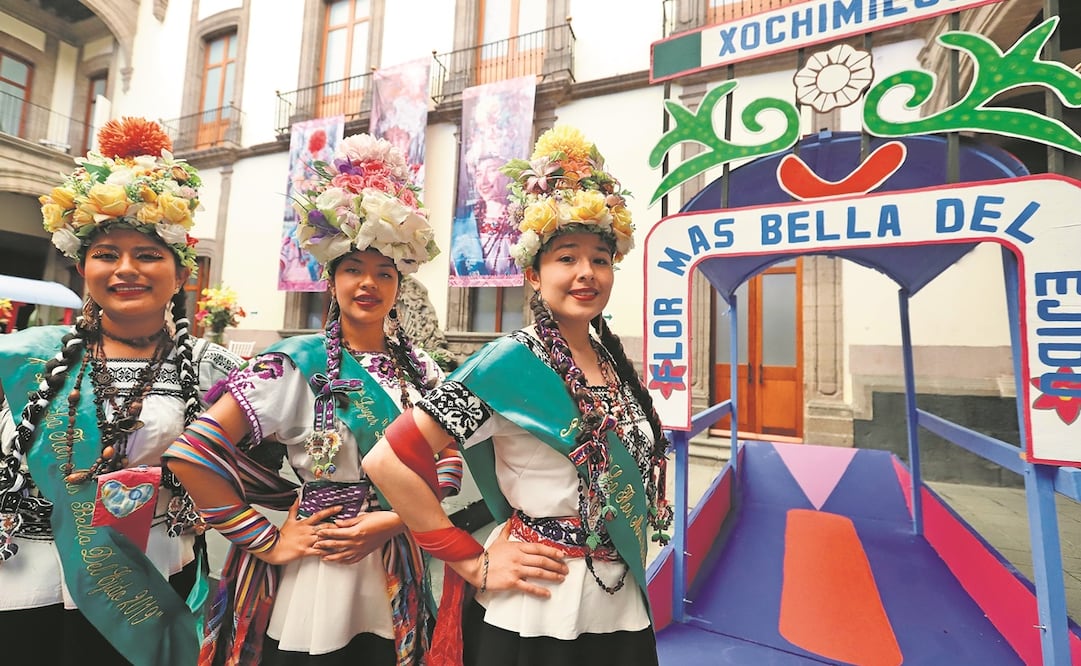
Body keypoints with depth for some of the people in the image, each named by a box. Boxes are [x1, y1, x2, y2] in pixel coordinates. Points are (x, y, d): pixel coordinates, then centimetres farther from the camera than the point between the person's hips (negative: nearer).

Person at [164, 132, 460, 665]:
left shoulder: (419, 369, 0)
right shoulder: (297, 362, -12)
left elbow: (448, 464, 0)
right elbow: (191, 455, -16)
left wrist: (391, 520, -13)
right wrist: (266, 541, -12)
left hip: (394, 579, 4)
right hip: (312, 581, -3)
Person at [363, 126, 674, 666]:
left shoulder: (615, 362, 0)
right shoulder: (511, 362, -19)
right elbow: (388, 462, -21)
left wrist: (625, 564, 11)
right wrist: (475, 564, -16)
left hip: (622, 606, 6)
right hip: (533, 611, -5)